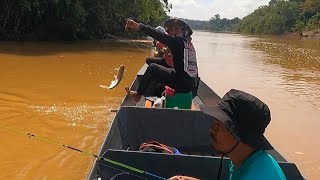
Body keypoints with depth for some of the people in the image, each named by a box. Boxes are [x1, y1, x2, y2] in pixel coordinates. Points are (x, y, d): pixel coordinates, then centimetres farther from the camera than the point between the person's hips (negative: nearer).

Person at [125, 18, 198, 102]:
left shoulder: (178, 40, -7)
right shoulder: (189, 43, 17)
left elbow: (160, 36, -18)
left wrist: (139, 26, -23)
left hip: (182, 84, -9)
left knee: (152, 67, 0)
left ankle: (138, 94, 9)